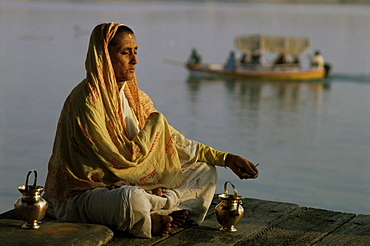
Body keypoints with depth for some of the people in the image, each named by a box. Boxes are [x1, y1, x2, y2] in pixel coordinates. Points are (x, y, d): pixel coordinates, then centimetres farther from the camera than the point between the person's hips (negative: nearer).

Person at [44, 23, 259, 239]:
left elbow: (173, 141, 11)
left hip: (126, 184, 9)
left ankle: (157, 214, -15)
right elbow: (123, 159, -21)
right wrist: (156, 122, -8)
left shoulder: (134, 96, 7)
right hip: (83, 194, -9)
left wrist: (226, 159, 6)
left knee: (205, 171, 7)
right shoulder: (88, 101, -19)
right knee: (133, 199, -43)